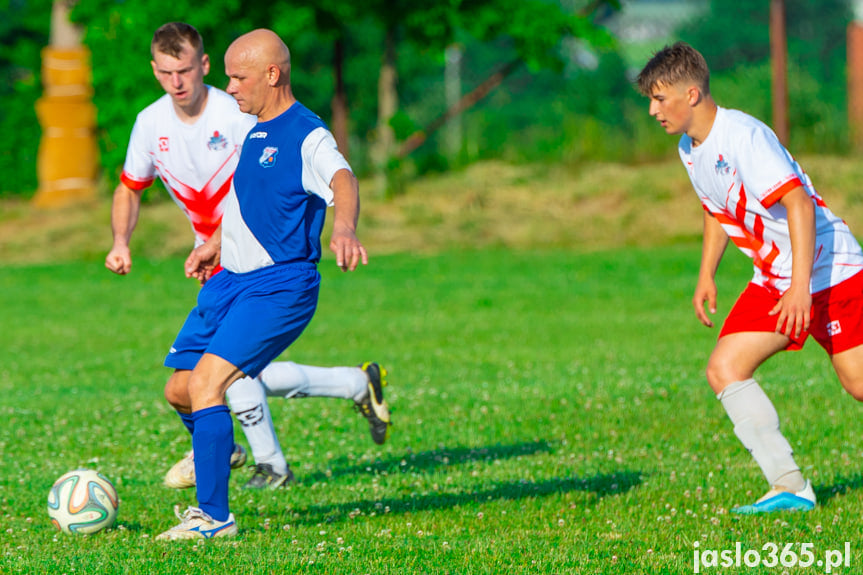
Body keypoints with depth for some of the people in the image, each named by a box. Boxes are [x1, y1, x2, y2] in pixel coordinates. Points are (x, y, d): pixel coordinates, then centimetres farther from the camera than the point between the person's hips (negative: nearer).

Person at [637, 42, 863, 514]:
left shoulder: (742, 136, -24)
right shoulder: (690, 149, 6)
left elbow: (797, 203, -30)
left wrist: (801, 287, -35)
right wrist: (706, 275, 17)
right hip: (773, 278, 9)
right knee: (724, 370, -6)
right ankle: (790, 487, -8)